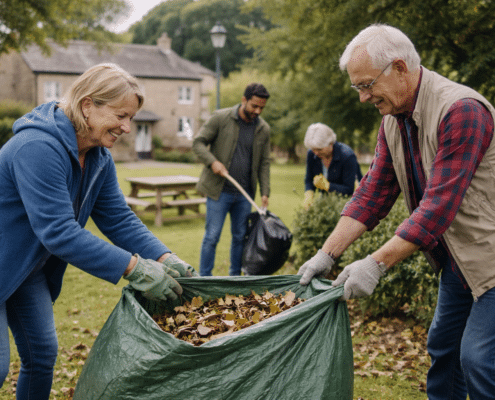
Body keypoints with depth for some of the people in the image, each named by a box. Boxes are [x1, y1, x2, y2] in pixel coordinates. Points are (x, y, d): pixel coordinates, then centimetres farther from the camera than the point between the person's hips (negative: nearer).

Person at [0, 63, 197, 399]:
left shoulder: (99, 157, -3)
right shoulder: (37, 148, -32)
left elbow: (119, 219, -3)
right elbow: (58, 231, -36)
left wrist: (164, 258, -18)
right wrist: (134, 268, -37)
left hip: (31, 269, 8)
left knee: (43, 355, 10)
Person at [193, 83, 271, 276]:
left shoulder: (264, 129, 6)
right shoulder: (220, 118, -5)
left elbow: (264, 163, 11)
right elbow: (198, 142, -3)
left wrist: (265, 193, 3)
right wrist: (212, 162, -19)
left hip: (245, 193, 4)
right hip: (219, 190, -4)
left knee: (240, 237, 10)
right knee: (212, 236, -2)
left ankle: (235, 278, 24)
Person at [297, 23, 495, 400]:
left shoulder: (460, 110, -26)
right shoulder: (394, 120, 3)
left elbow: (439, 204, -30)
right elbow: (374, 192, 1)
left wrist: (377, 264, -31)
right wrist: (328, 253, -7)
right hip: (456, 260, 8)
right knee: (443, 348, 15)